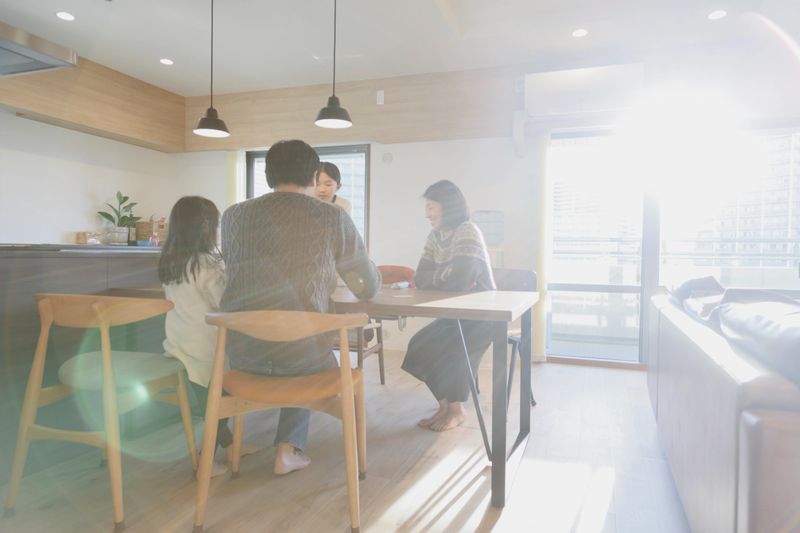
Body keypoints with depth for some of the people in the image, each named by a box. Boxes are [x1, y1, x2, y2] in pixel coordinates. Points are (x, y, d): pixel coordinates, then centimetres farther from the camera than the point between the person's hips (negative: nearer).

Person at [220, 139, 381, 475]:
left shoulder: (233, 215, 7)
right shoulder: (333, 218, -1)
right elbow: (369, 288, 8)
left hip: (240, 353, 4)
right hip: (301, 355, -3)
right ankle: (288, 449, 26)